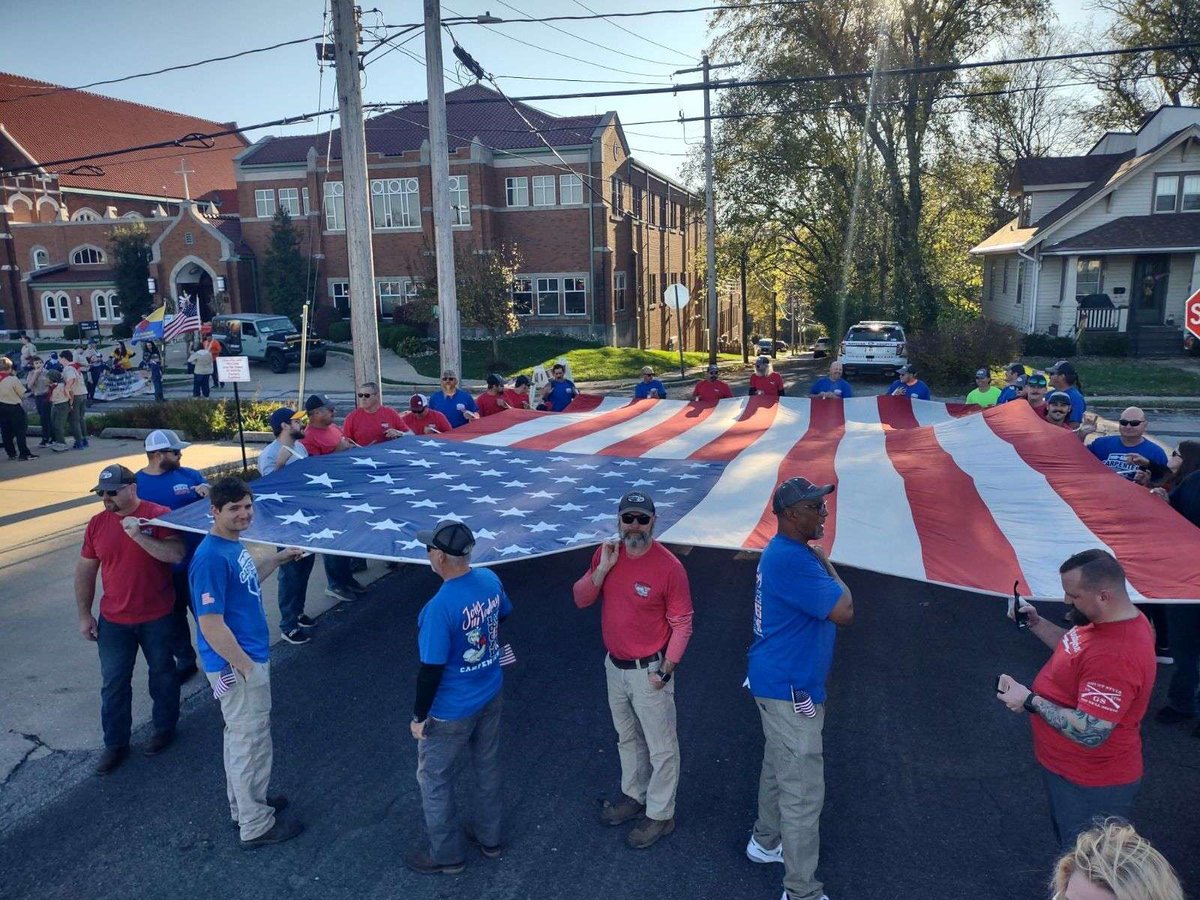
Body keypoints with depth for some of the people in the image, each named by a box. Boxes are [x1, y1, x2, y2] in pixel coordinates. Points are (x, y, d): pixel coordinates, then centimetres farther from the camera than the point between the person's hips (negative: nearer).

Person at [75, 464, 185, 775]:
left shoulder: (159, 515, -14)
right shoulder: (97, 523, -2)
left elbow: (176, 554, -24)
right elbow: (85, 571, 6)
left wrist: (139, 536, -32)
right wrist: (84, 615, 7)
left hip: (157, 617, -3)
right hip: (113, 620, 3)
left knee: (162, 673, 15)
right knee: (114, 682, 9)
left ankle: (165, 727, 34)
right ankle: (115, 743, 24)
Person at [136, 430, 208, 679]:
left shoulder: (189, 475, -1)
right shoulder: (136, 483, -4)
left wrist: (207, 492, -17)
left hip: (197, 560, 0)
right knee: (173, 616, 15)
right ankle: (185, 660, 32)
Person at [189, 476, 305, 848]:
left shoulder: (233, 544, 3)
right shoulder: (211, 557, -26)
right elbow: (211, 626, -26)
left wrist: (277, 559, 17)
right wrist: (247, 667, -20)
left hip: (249, 657, 9)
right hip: (236, 665, -9)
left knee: (241, 737, 24)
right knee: (252, 744, 5)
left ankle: (245, 802, 42)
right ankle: (256, 826, 22)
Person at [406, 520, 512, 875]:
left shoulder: (439, 608, -32)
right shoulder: (490, 580, -11)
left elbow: (431, 669, -24)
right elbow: (504, 614, 11)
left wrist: (419, 716, -10)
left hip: (452, 712, -7)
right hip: (492, 696, 7)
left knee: (434, 781, 17)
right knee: (487, 767, 25)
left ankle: (446, 855, 35)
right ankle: (489, 837, 45)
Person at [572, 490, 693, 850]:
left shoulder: (668, 566, -21)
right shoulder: (607, 553, -5)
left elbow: (681, 623, -14)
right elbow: (580, 600, -3)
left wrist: (667, 667, -19)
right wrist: (602, 568, -17)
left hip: (648, 671, -6)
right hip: (614, 666, 6)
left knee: (661, 746, 9)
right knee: (627, 737, 25)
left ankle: (660, 814, 28)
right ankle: (633, 795, 46)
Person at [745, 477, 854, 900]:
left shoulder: (784, 550, 8)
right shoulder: (793, 559, -27)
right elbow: (844, 611, -24)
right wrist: (826, 562, -14)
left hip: (778, 683, 11)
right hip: (790, 690, -11)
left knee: (777, 769, 26)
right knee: (803, 791, -1)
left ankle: (766, 842, 44)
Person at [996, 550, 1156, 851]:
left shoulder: (1116, 656, -36)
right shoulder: (1107, 620, -5)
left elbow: (1089, 733, -35)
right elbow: (1072, 650, 14)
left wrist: (1029, 700, -27)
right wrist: (1036, 623, 2)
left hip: (1092, 788, -9)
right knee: (1069, 848, 31)